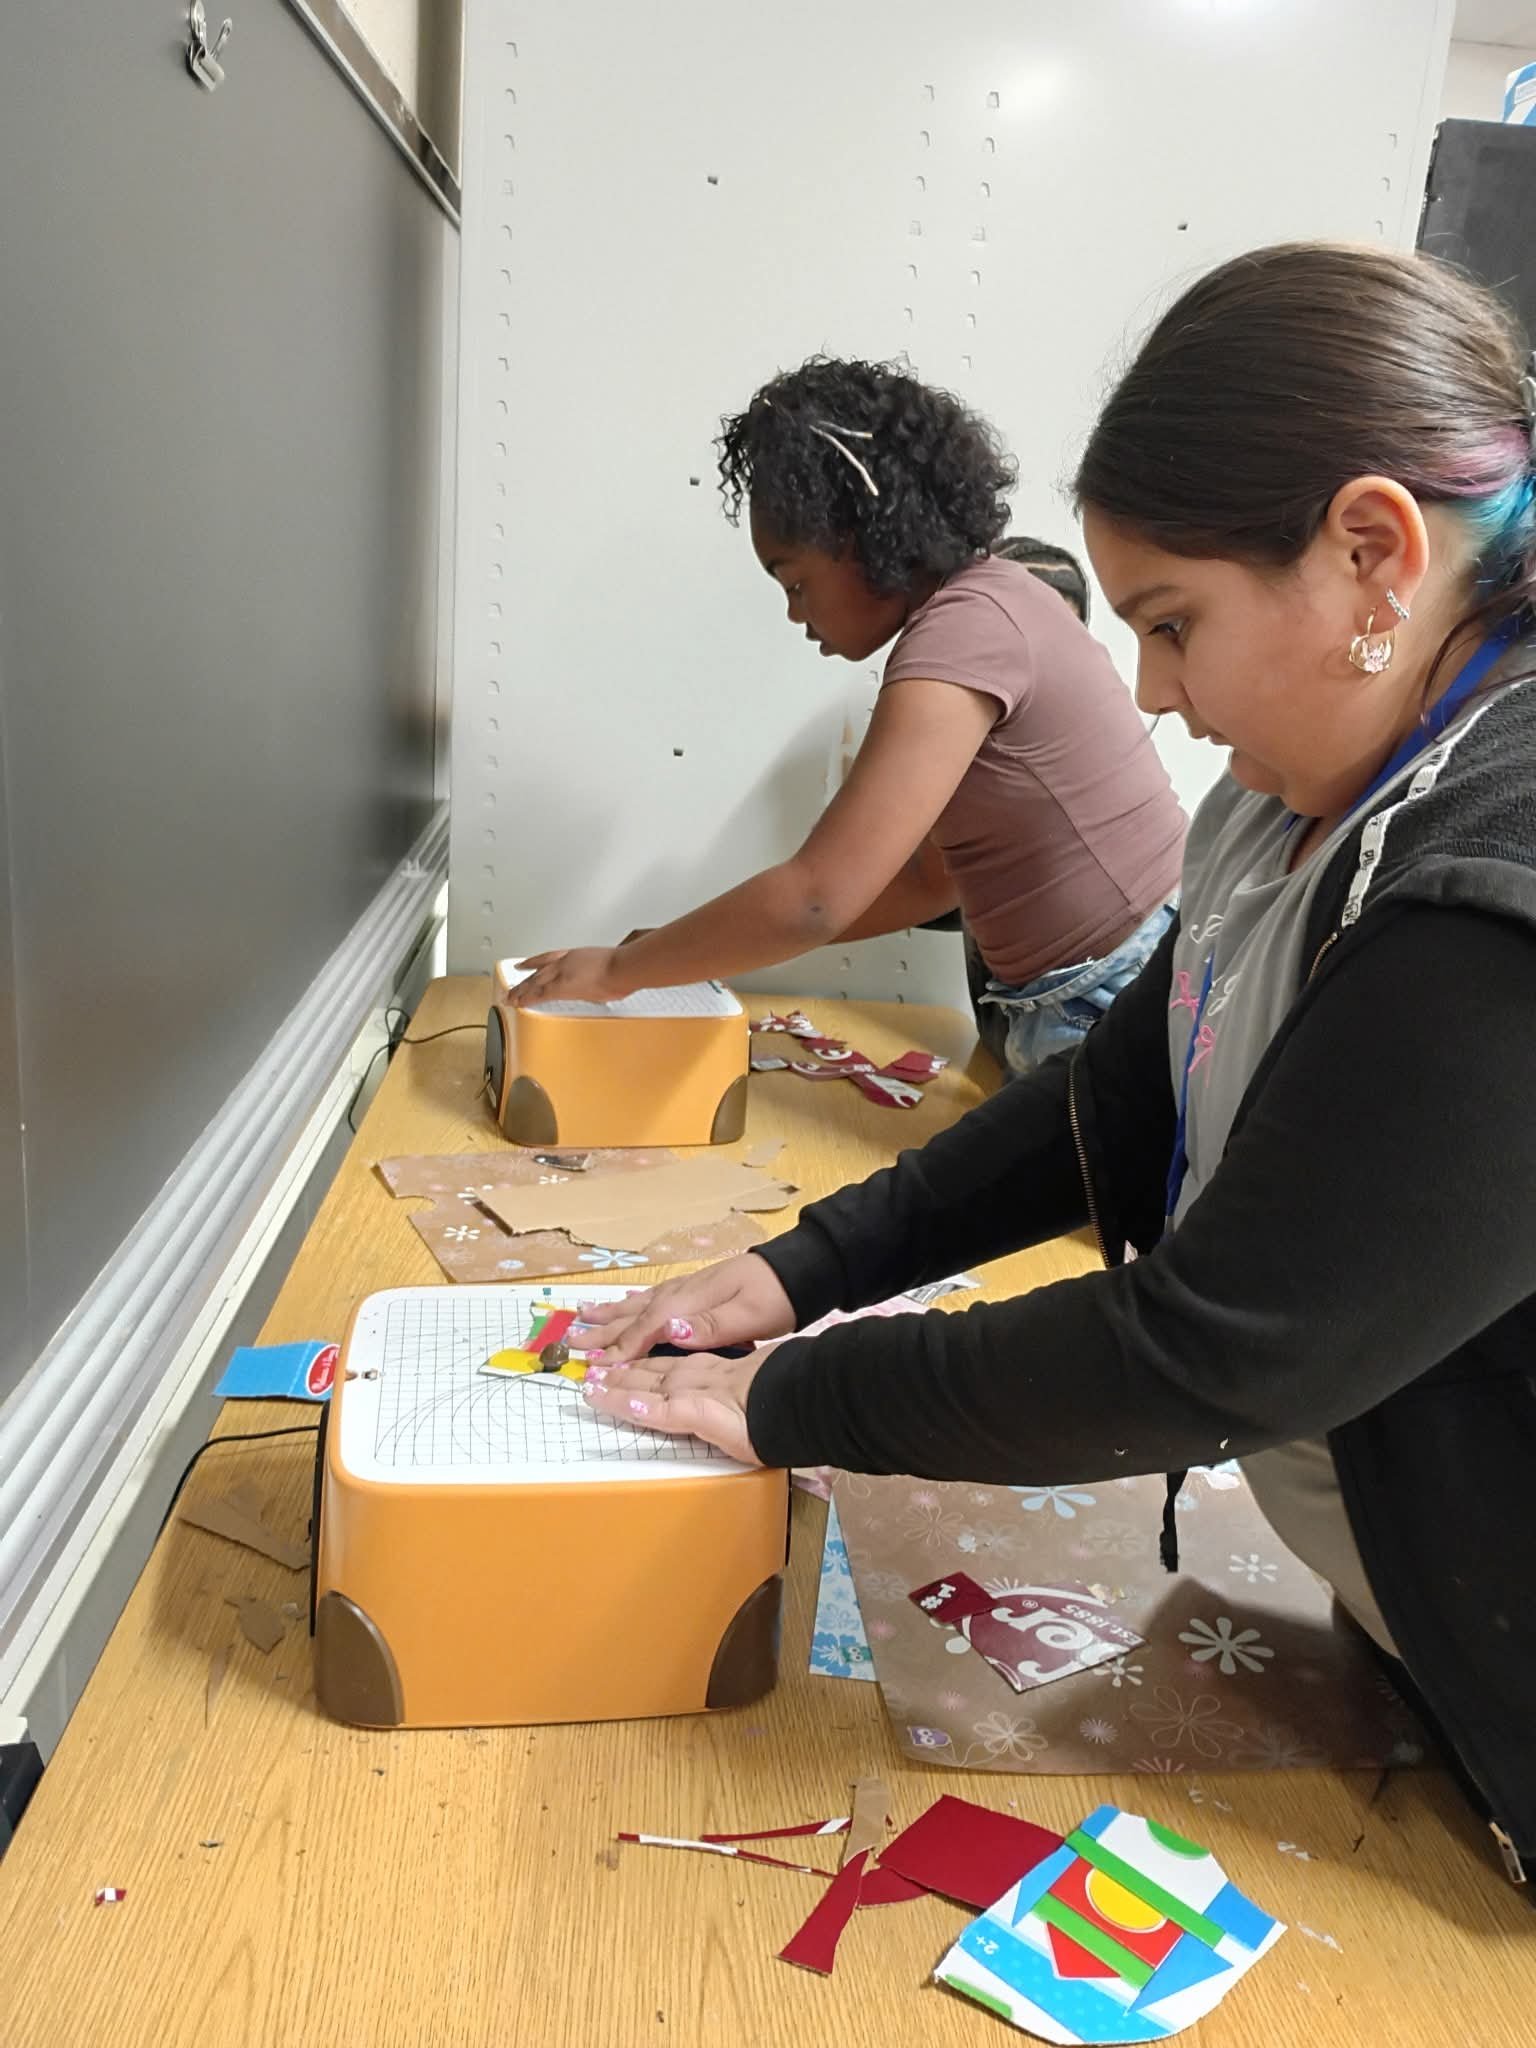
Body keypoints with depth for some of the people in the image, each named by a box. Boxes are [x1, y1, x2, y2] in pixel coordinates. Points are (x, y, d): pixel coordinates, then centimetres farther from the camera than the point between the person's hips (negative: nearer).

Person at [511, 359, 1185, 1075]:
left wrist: (620, 969, -10)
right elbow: (932, 876, 13)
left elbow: (818, 899, -23)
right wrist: (713, 944, 10)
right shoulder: (978, 606, 11)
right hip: (1070, 1010, 9)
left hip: (1114, 1012, -9)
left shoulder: (965, 629, -19)